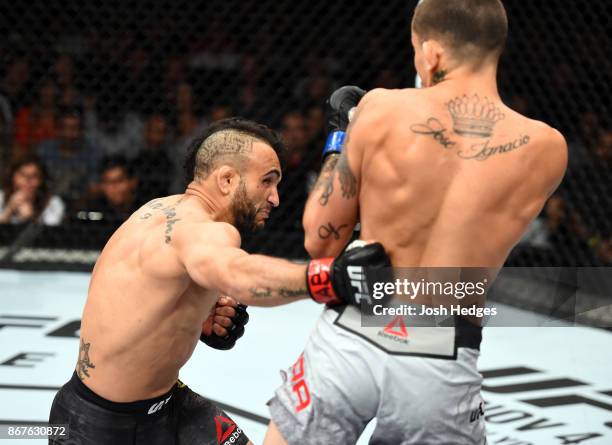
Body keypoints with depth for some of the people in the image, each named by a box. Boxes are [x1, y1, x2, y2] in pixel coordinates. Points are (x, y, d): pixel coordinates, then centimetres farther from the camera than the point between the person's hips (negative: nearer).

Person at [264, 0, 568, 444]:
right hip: (443, 364, 1)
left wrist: (339, 138, 15)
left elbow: (320, 241, 0)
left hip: (349, 339, 0)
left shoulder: (382, 110, -7)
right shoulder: (545, 149, -5)